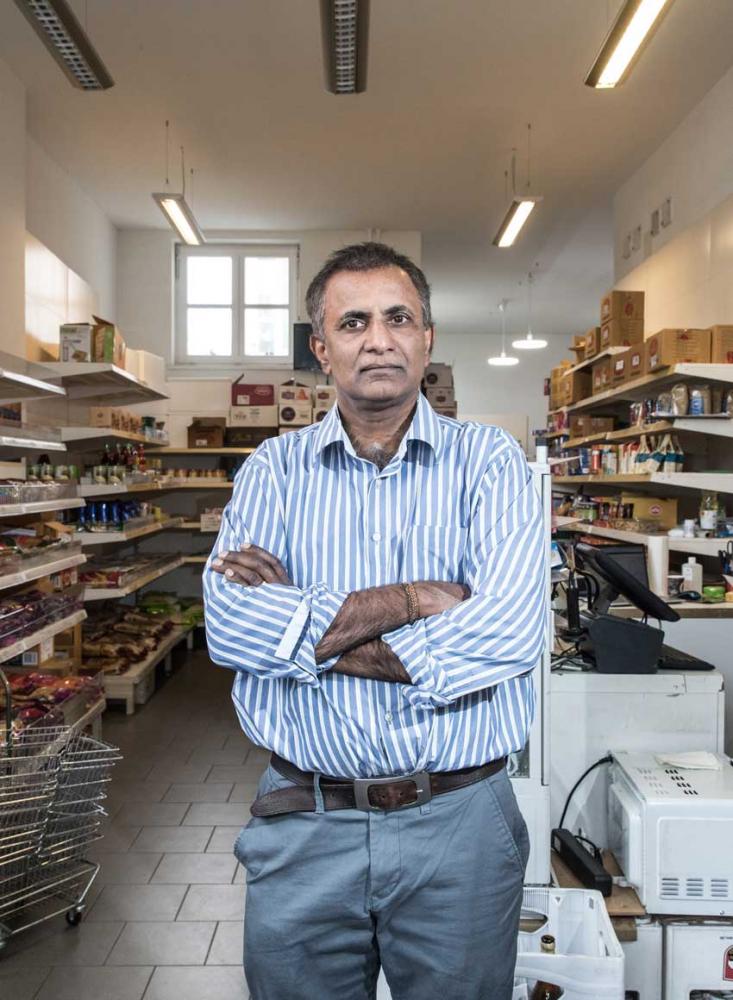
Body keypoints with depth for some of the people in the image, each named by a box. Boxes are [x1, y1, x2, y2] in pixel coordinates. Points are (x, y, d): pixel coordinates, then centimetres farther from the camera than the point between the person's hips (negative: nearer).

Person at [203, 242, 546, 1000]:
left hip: (458, 822, -1)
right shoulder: (274, 470, 0)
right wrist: (412, 600, -19)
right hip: (304, 825, 1)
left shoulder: (487, 461, -4)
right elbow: (229, 624, -15)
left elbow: (509, 632, -19)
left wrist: (303, 629, -15)